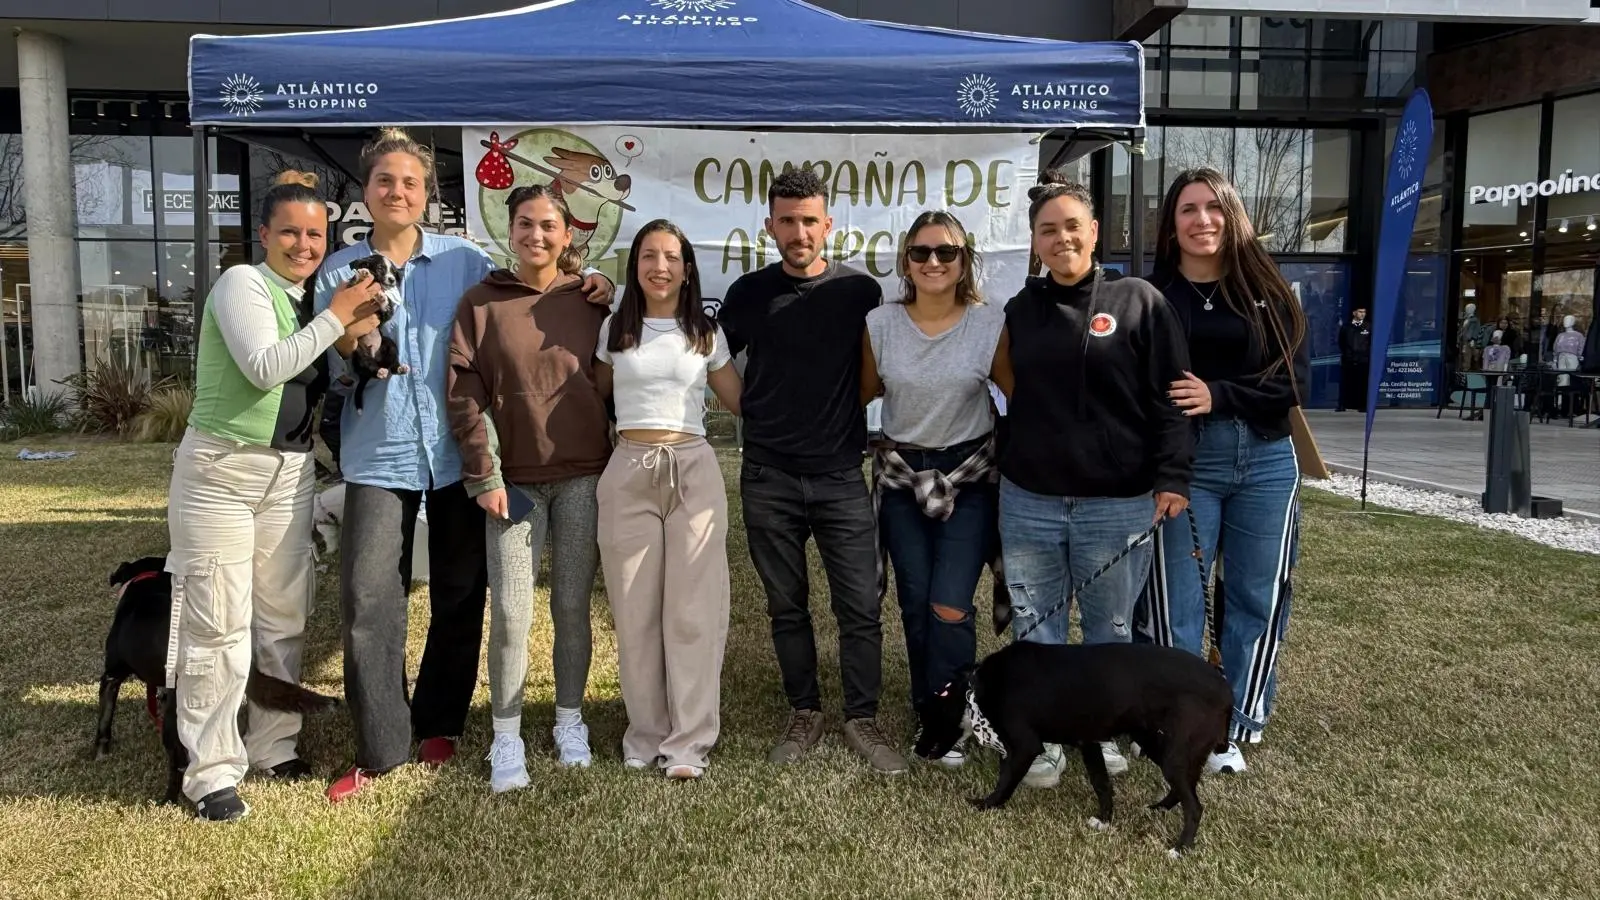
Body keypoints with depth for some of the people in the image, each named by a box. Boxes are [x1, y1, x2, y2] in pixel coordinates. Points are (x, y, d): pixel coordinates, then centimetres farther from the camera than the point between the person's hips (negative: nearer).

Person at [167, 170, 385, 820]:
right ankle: (212, 771, 7)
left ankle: (273, 745, 25)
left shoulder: (311, 301, 13)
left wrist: (356, 339, -2)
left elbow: (323, 391, 16)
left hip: (290, 472, 7)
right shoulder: (242, 284, -8)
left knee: (284, 615, 11)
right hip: (221, 469, -7)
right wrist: (336, 317, -16)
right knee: (218, 625, -4)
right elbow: (264, 368, -22)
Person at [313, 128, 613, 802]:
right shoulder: (339, 271, 6)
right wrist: (350, 342, -17)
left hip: (456, 450, 1)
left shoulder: (465, 260, 4)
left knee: (460, 595, 9)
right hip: (379, 455, 0)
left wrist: (584, 291, -8)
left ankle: (437, 724, 28)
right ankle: (380, 747, 7)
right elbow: (335, 371, 6)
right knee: (367, 598, -6)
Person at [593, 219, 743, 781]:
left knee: (693, 611, -3)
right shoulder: (614, 330, 10)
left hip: (693, 470, 0)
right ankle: (646, 735, 16)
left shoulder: (705, 334, 10)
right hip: (628, 474, 1)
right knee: (635, 613, 3)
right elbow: (595, 396, 18)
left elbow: (741, 401, 15)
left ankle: (688, 743, 5)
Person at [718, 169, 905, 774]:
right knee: (787, 606, 11)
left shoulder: (860, 291, -1)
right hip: (768, 479, 1)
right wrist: (761, 417, 8)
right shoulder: (749, 293, 2)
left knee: (860, 606, 0)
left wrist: (843, 414, 3)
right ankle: (804, 715, 26)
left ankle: (862, 720, 16)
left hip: (841, 476, -1)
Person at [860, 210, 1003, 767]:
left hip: (969, 476, -2)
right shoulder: (880, 324, -3)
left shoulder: (992, 324, -8)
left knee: (950, 606, -10)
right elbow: (863, 392, 9)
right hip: (901, 476, 2)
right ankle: (928, 715, 27)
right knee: (914, 603, 8)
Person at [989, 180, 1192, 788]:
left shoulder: (1139, 301, -2)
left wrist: (1172, 477, -11)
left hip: (1117, 504, -3)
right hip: (1028, 502, 3)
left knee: (1111, 629, 11)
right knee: (1036, 631, 9)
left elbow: (1170, 397, -5)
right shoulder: (1022, 309, 8)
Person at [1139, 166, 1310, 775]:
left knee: (1257, 597, 8)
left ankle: (1236, 725, 23)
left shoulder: (1267, 292, 6)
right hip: (1183, 462, -2)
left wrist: (1218, 397, -15)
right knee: (1177, 600, 0)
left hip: (1266, 461, 2)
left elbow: (1295, 378, -1)